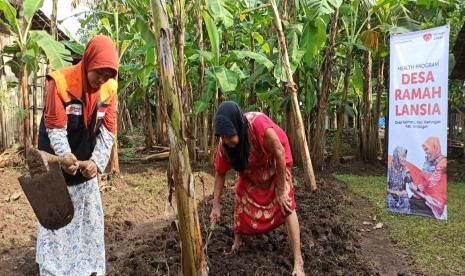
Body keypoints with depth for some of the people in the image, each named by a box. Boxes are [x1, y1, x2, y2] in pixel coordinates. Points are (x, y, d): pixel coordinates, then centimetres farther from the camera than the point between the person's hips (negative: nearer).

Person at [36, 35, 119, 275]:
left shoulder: (109, 88, -4)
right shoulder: (60, 82, -17)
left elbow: (108, 131, -5)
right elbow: (55, 128, -18)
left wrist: (95, 161, -20)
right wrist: (66, 157, -34)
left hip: (86, 168, 4)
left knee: (90, 223, 11)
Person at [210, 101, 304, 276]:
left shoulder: (259, 125, -42)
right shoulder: (224, 145, -24)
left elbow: (279, 152, -30)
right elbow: (220, 173, -9)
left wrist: (280, 190, -22)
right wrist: (216, 205, -7)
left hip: (275, 162, -5)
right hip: (252, 167, 5)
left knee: (285, 204, -15)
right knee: (241, 197, 4)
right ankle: (237, 242, 25)